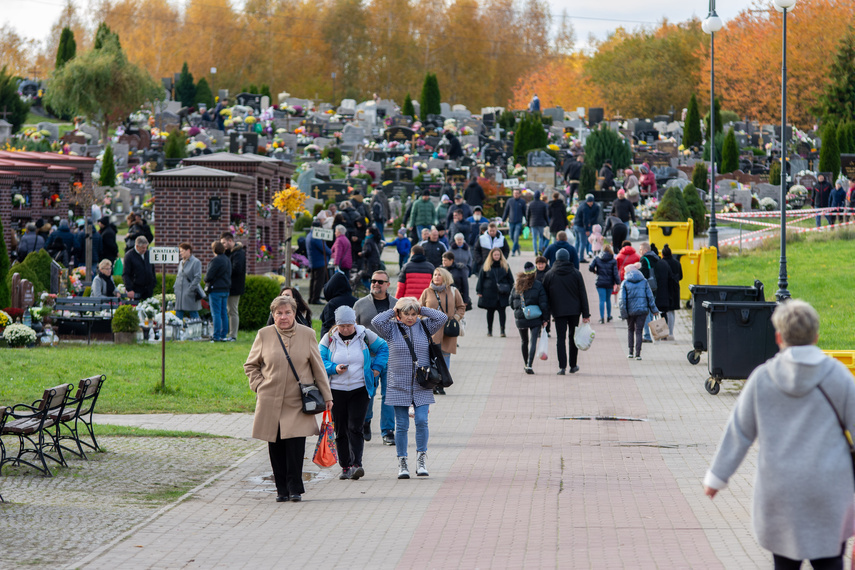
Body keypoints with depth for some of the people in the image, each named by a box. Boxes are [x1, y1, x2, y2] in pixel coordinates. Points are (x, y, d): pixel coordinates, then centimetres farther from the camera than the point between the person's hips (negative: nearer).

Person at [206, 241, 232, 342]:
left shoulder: (216, 260, -16)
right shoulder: (227, 259, 11)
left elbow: (209, 276, -17)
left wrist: (206, 280, 6)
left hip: (216, 289, -8)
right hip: (226, 289, 8)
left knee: (216, 314, -6)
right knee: (224, 313, 11)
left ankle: (216, 337, -6)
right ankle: (224, 335, 13)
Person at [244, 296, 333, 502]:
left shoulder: (307, 335, 5)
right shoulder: (264, 335, 4)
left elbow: (318, 368, 11)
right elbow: (250, 365, 16)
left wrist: (326, 396, 11)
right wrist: (259, 385, 2)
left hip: (298, 402, -1)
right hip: (271, 401, 1)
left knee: (296, 444, -11)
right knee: (276, 447, 2)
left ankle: (295, 489, -3)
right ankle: (282, 490, 11)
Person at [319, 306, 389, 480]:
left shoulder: (365, 335, 2)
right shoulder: (329, 338, 2)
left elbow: (383, 348, 15)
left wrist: (376, 368, 4)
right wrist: (334, 368, -17)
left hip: (360, 389, -2)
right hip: (336, 390, 2)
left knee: (355, 427, -13)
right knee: (340, 430, 5)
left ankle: (356, 464, -19)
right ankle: (345, 466, 14)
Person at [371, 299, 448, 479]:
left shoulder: (424, 327, 7)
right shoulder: (392, 329, 2)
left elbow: (442, 318, -5)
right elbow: (376, 321, -15)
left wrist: (421, 310, 0)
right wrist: (393, 311, -2)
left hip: (422, 386, 1)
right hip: (399, 386, -1)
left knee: (421, 421, -10)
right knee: (401, 425, 2)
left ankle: (421, 459, 3)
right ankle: (402, 462, 11)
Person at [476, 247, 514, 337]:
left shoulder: (505, 266, 6)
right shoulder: (486, 266, 4)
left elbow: (510, 279, 10)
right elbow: (480, 279, 6)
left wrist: (510, 291, 2)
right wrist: (479, 292, 1)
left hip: (502, 294, 0)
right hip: (489, 294, 0)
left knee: (502, 311, -7)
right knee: (490, 312, 9)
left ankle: (502, 330, -7)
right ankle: (489, 330, 20)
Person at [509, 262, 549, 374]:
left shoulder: (517, 285, 1)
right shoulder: (538, 285, -9)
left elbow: (511, 302, 8)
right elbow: (543, 303, -10)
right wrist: (545, 319, -2)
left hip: (520, 318, 3)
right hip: (535, 318, -3)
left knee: (524, 341, 19)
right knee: (533, 341, -6)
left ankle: (525, 364, 30)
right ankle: (529, 365, -19)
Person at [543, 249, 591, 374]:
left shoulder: (549, 275, 0)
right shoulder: (576, 273, 1)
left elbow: (545, 296, 3)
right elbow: (583, 294, 0)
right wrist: (585, 314, 3)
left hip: (558, 312, -1)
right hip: (574, 311, 1)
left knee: (561, 338, -1)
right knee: (573, 337, 13)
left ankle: (562, 367, -11)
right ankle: (573, 366, 18)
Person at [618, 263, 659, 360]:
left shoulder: (625, 283, -1)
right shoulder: (644, 281, 4)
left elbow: (622, 300, -7)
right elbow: (650, 296, 3)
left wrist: (623, 313, -4)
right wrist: (654, 310, 9)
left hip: (630, 311, -1)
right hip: (643, 310, 1)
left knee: (630, 330, 18)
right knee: (639, 331, 2)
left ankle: (630, 352, 15)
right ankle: (638, 354, -4)